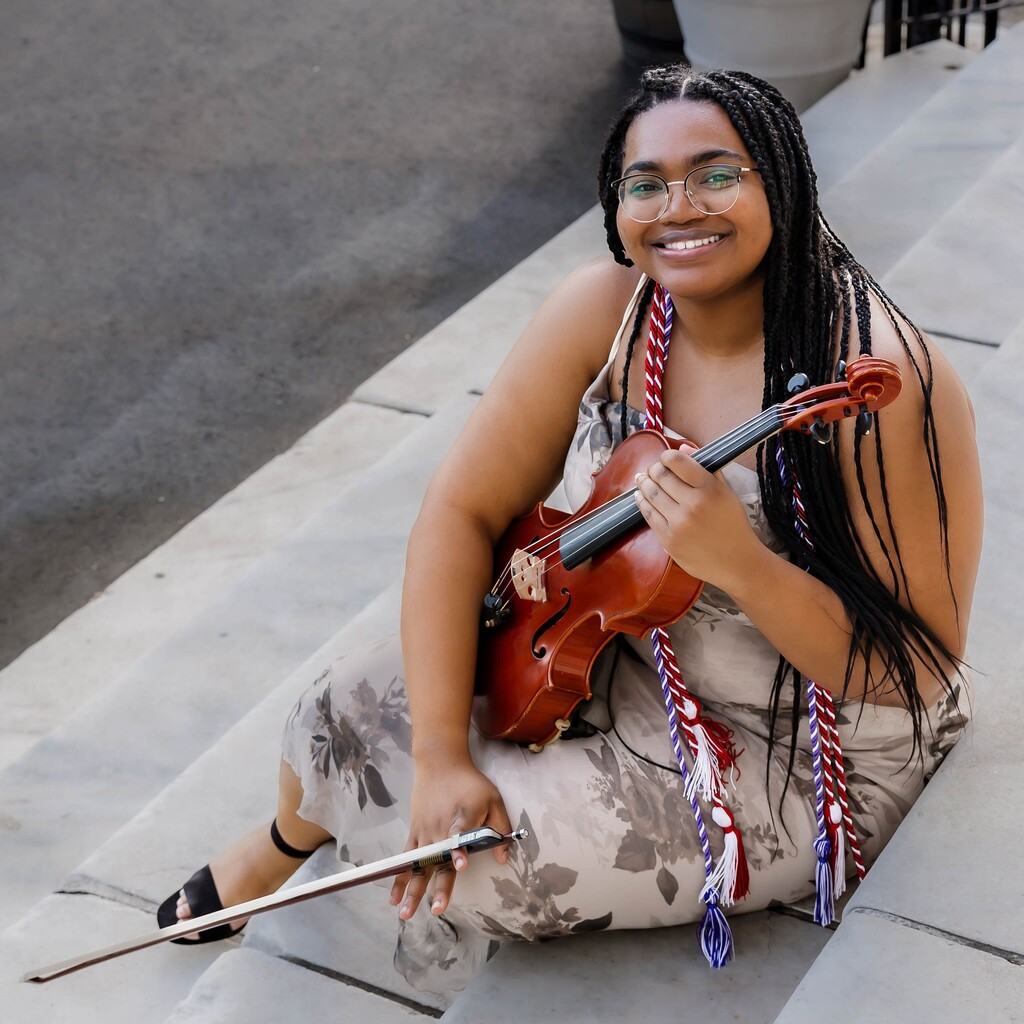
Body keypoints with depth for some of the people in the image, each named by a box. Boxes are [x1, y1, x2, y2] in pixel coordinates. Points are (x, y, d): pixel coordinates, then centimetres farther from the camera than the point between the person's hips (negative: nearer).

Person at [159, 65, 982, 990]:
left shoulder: (879, 377, -28)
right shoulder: (603, 313, -12)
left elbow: (920, 669, -24)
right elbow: (463, 509, -10)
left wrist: (740, 563, -40)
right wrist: (440, 754, -19)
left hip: (793, 759, -5)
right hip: (611, 661, 6)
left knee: (478, 864, -21)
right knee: (349, 713, -1)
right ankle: (285, 842, 37)